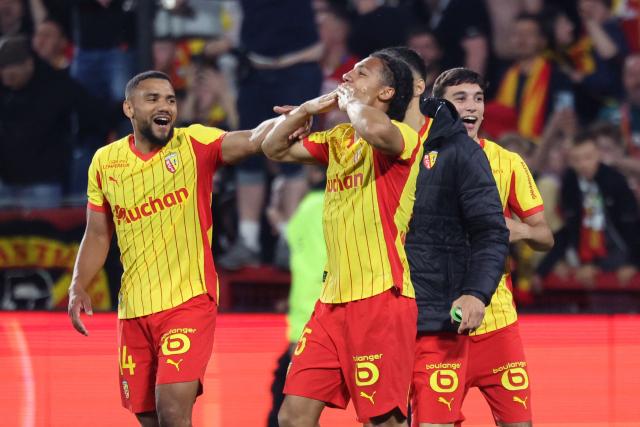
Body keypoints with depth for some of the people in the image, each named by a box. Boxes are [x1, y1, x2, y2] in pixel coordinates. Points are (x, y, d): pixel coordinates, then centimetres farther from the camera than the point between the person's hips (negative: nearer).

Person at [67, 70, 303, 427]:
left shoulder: (194, 145, -7)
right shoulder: (105, 162, 4)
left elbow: (252, 140, -24)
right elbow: (98, 235, 14)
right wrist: (78, 287, 1)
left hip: (188, 301, -4)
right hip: (134, 309, 4)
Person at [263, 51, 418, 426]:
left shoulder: (402, 137, -8)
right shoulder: (339, 140, 17)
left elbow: (375, 130, -32)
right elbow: (275, 149, 24)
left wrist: (351, 102, -11)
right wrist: (311, 107, 10)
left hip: (381, 299, -8)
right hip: (333, 300, 8)